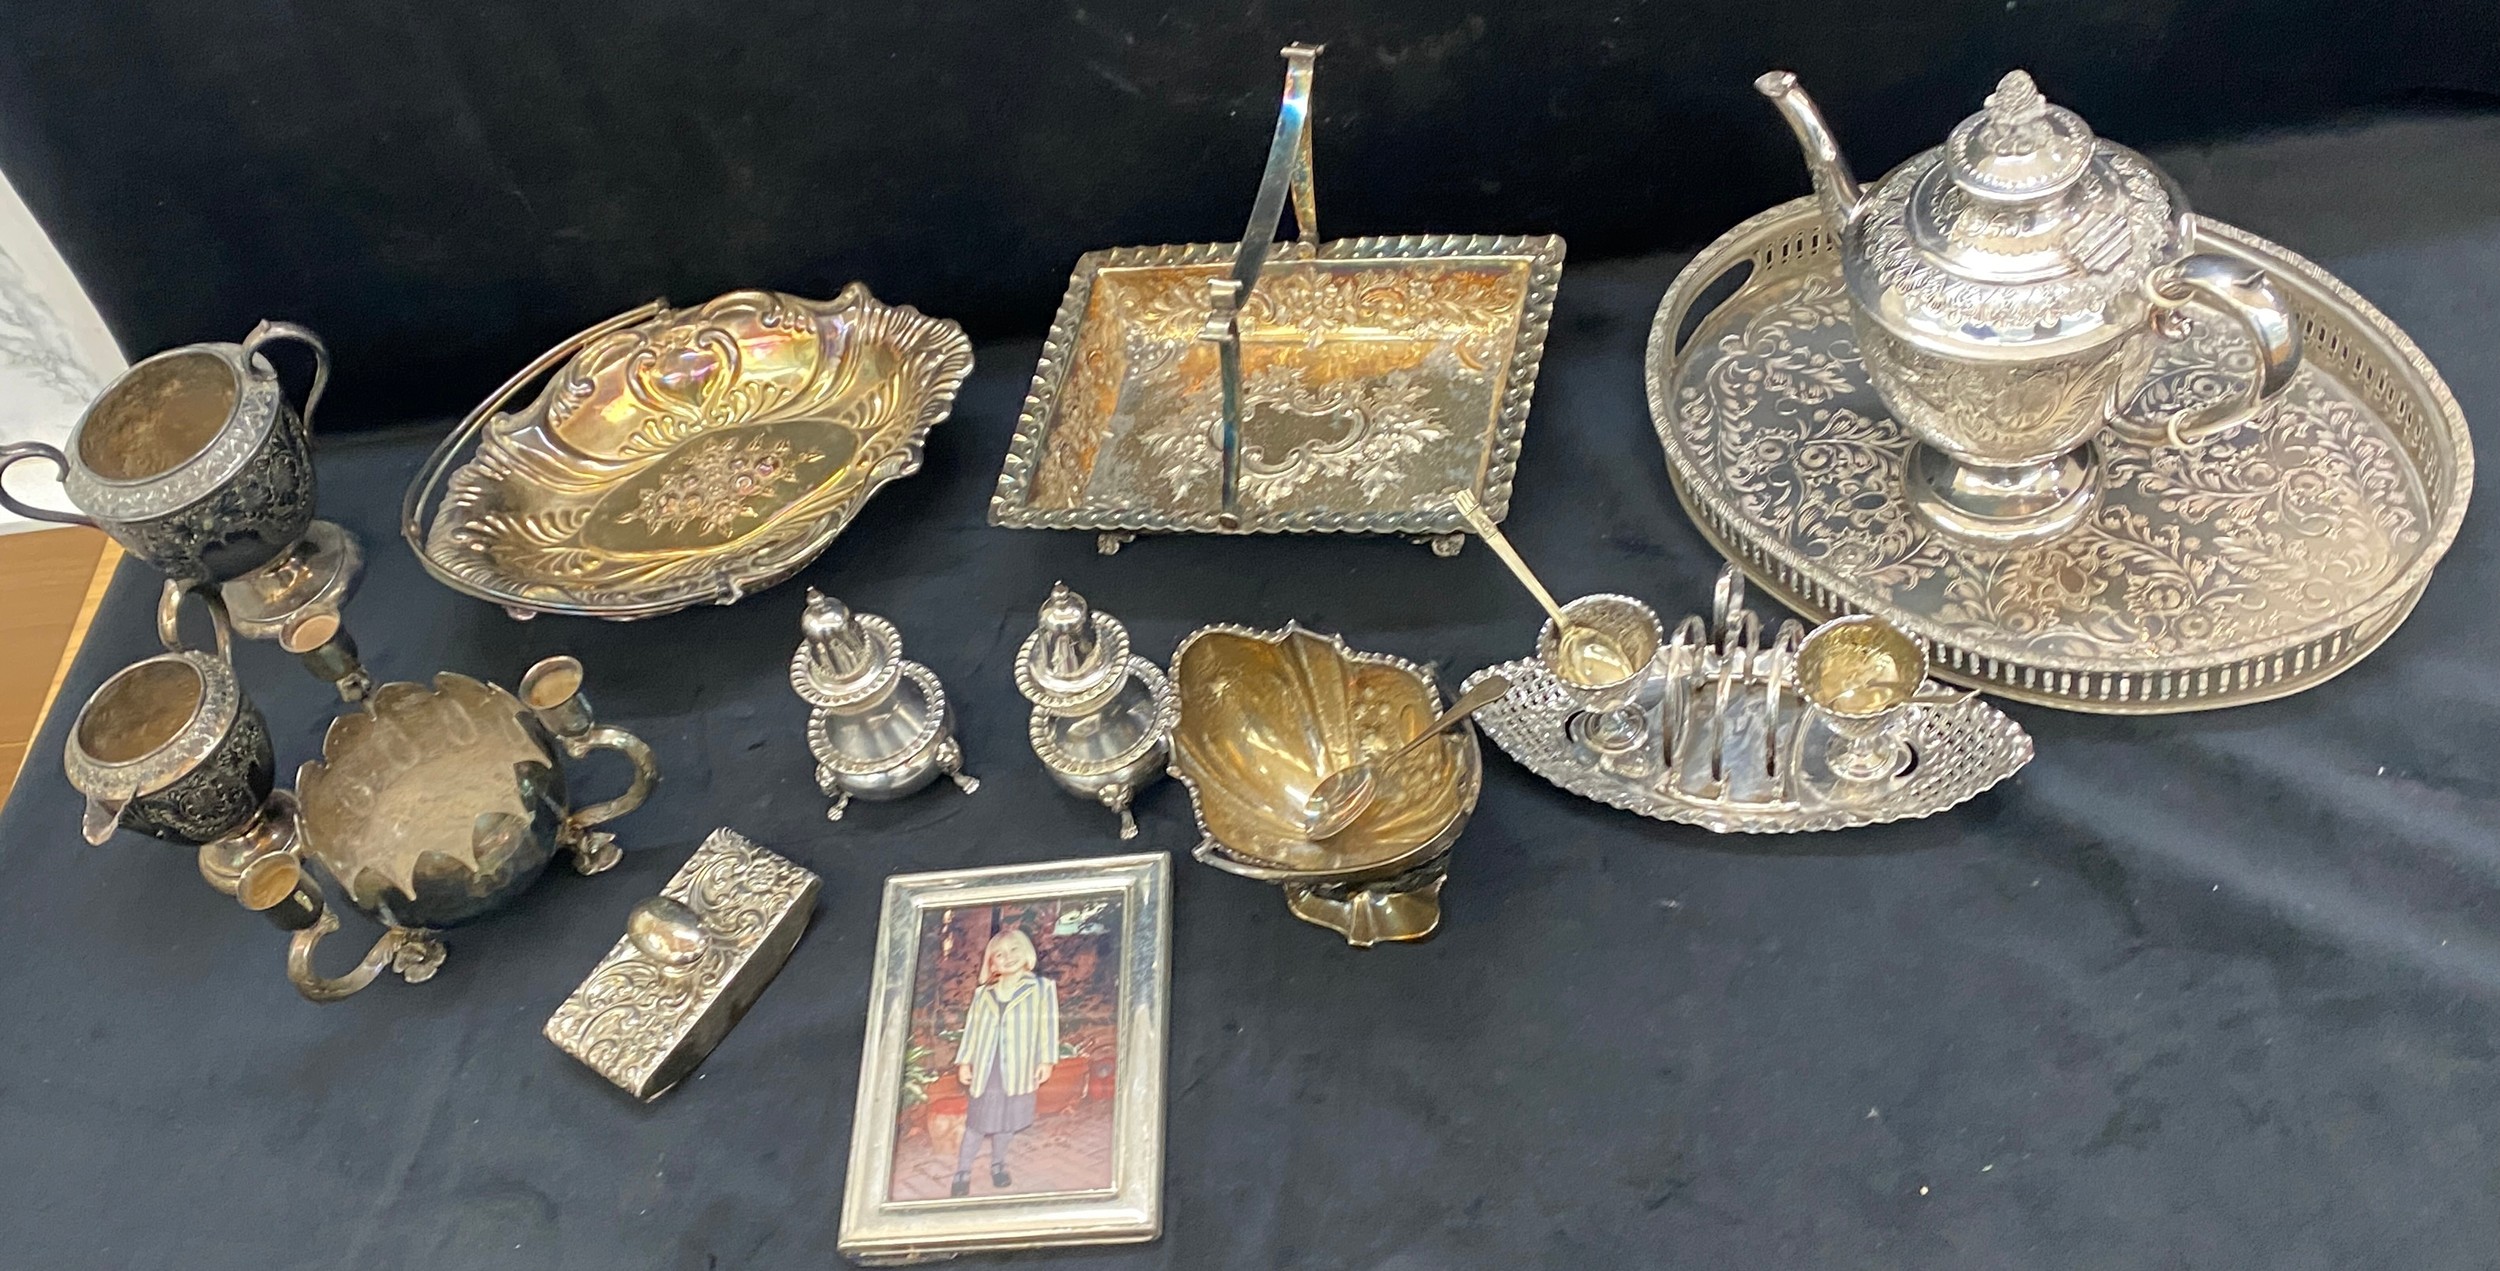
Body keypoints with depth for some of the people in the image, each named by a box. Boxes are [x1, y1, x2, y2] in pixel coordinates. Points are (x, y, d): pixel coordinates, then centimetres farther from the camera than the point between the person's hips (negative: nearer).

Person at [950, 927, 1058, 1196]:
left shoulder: (1042, 988, 0)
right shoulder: (983, 993, 9)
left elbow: (1048, 1025, -2)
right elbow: (971, 1028, 10)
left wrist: (1046, 1060, -7)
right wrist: (964, 1061, 5)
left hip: (1018, 1070, -1)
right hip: (985, 1067, 1)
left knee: (1007, 1122, 8)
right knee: (977, 1121, 2)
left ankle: (998, 1164, 28)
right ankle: (962, 1172, 10)